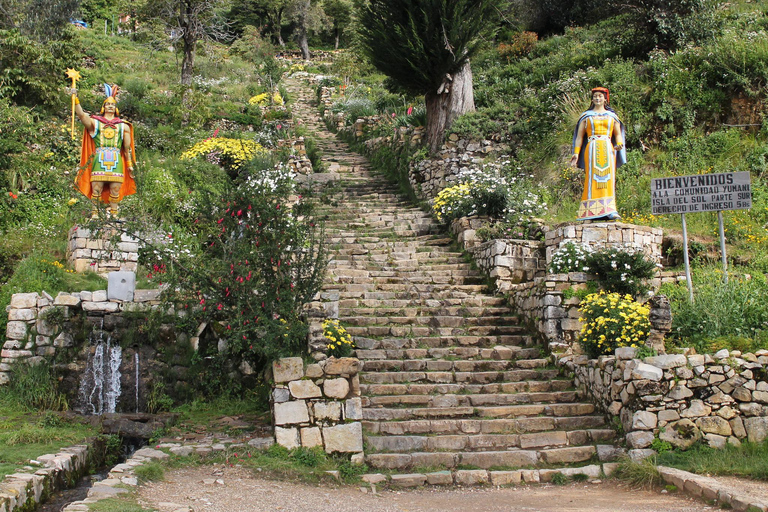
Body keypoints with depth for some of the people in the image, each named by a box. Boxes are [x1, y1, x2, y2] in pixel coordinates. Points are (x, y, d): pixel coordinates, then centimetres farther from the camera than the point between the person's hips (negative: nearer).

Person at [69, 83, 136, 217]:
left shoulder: (123, 125, 19)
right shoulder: (95, 122, 15)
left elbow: (127, 147, 17)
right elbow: (81, 115, -3)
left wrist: (130, 164, 13)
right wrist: (76, 99, -16)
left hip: (116, 161, 1)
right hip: (99, 160, -1)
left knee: (115, 190, -2)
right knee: (96, 189, -7)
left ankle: (114, 214, 4)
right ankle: (94, 213, -3)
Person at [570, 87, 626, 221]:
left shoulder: (612, 116, 18)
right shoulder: (586, 116, 14)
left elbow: (618, 134, 17)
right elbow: (579, 136, 10)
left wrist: (619, 144, -5)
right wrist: (576, 153, -1)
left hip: (607, 150, 2)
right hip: (592, 150, -2)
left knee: (608, 179, -7)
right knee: (592, 179, -11)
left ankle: (609, 211, -10)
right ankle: (591, 211, -14)